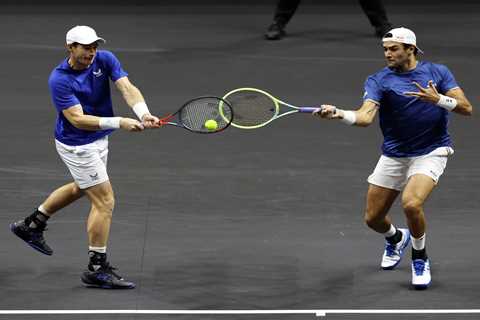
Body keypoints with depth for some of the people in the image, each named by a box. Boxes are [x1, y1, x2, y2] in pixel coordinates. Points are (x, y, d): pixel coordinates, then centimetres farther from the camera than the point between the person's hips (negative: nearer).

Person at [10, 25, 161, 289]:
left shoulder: (105, 60, -11)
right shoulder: (59, 79, -26)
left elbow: (127, 88, -23)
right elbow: (78, 119, -31)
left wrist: (143, 113, -43)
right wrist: (119, 123, -41)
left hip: (98, 140, 8)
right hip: (77, 146, -8)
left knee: (81, 188, 29)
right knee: (104, 201, -8)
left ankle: (32, 225, 46)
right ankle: (97, 270, 1)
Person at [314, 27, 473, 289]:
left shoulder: (437, 72, -1)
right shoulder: (378, 80, -5)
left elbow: (466, 108, -5)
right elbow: (365, 116, -21)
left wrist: (438, 99, -23)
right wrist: (338, 114, -41)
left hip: (430, 152, -3)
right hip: (393, 156, 3)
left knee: (411, 203, -28)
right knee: (373, 218, 6)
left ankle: (420, 258, -1)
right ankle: (396, 238, 44)